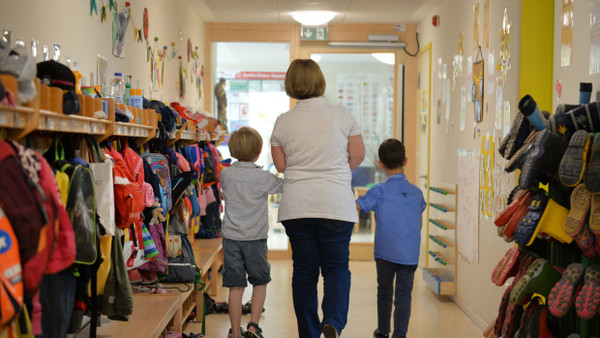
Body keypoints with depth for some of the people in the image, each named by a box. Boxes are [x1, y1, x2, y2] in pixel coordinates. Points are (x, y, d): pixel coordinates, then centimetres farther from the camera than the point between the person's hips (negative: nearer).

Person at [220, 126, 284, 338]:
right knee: (260, 282, 15)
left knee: (235, 286, 5)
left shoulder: (225, 174, 1)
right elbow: (283, 186, 3)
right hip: (255, 238, -2)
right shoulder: (262, 177, -9)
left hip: (231, 237, 2)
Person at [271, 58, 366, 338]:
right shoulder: (342, 115, -2)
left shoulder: (283, 122, 0)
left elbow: (280, 165, 5)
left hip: (296, 206, 1)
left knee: (304, 271, 10)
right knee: (336, 267, 9)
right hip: (336, 203, -1)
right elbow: (358, 155, 3)